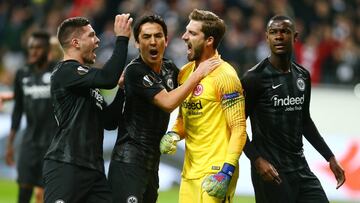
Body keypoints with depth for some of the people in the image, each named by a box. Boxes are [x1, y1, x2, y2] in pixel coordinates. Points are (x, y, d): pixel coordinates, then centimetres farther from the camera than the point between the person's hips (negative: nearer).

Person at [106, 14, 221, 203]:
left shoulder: (169, 68, 9)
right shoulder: (135, 71, -13)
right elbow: (167, 103, -20)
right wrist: (198, 74, -13)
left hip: (152, 163, 8)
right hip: (129, 162, -8)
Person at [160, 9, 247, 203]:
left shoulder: (224, 75, -11)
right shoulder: (185, 73, 11)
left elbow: (238, 129, -14)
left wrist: (227, 171, -21)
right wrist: (173, 134, 2)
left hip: (216, 172, -7)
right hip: (190, 171, 7)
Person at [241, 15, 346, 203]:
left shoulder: (303, 76, 11)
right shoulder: (254, 78, -9)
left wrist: (330, 157, 20)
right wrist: (257, 159, -21)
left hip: (301, 170, 7)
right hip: (272, 173, -6)